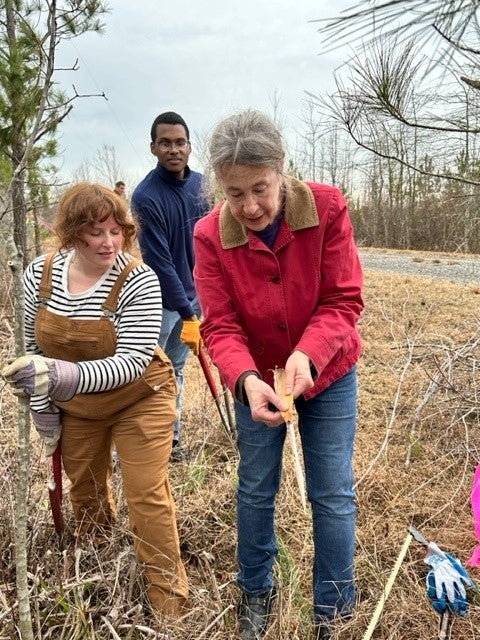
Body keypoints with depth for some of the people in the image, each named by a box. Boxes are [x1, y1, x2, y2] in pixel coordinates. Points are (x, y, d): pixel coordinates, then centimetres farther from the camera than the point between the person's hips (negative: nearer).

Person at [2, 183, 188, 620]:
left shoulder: (139, 280, -27)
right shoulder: (39, 274, -13)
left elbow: (132, 361, -32)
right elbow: (35, 346, 0)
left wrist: (67, 375, -46)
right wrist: (42, 405, 3)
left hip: (138, 400, -4)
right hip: (74, 406, 5)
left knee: (147, 495, -2)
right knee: (85, 487, 23)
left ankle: (168, 596, 20)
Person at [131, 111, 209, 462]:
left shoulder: (199, 183, 1)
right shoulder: (146, 196, -19)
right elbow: (160, 262, -21)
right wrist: (187, 313, -21)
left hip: (191, 294, 7)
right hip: (161, 301, -7)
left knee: (176, 370, 17)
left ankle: (172, 437, 32)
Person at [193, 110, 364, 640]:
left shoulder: (326, 207, -20)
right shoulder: (211, 234, -18)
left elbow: (343, 301, -19)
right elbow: (219, 326, -18)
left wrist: (307, 355, -36)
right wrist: (246, 380, -38)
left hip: (328, 376, 0)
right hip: (256, 379, 1)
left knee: (333, 495, 6)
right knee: (255, 490, 14)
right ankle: (255, 591, 40)